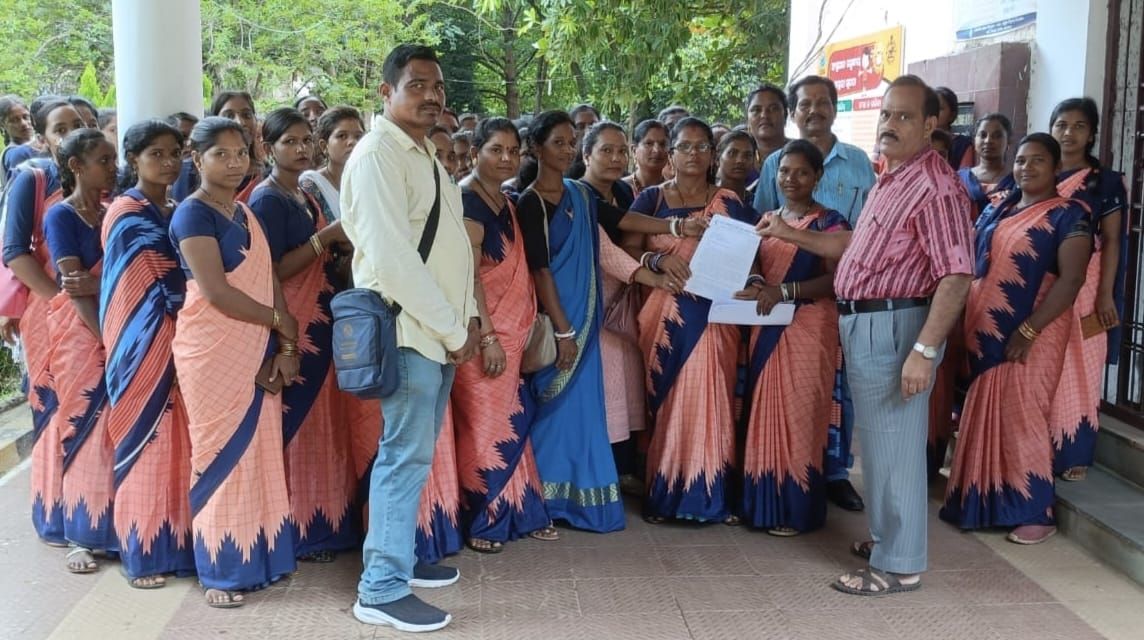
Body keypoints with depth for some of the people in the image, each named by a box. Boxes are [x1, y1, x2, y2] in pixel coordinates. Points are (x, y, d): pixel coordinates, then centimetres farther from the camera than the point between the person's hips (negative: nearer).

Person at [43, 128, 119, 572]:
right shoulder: (61, 216, -5)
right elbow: (73, 287, -11)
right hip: (82, 333, -4)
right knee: (86, 428, -2)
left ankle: (115, 529, 14)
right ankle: (82, 536, 6)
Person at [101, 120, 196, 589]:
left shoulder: (175, 212, 16)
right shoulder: (127, 213, -8)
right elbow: (177, 271, -17)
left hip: (177, 338, 7)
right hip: (141, 342, -7)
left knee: (177, 439, 7)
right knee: (146, 438, -3)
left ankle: (176, 541, 15)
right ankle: (142, 552, 5)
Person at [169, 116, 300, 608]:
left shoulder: (245, 213, 14)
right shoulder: (193, 213, -9)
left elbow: (268, 282, 10)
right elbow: (216, 291, -18)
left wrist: (285, 347, -2)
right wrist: (282, 322, -8)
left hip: (257, 353, 7)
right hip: (213, 353, -7)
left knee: (260, 452, 10)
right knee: (223, 455, -1)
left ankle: (260, 555, 21)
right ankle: (221, 571, 9)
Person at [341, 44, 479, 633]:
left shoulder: (426, 157, 16)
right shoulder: (378, 154, -14)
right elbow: (390, 258, -22)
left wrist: (467, 315, 7)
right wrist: (452, 329, -17)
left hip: (439, 327, 9)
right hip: (407, 328, -9)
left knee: (414, 452, 16)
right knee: (407, 455, -6)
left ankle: (398, 555, 28)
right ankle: (382, 590, 1)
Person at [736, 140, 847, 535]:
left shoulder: (830, 222, -4)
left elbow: (835, 280, -14)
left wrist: (785, 291, -23)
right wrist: (755, 284, -7)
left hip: (808, 327, -6)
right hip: (766, 327, 6)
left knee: (797, 411, -4)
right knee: (763, 411, 6)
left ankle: (796, 509, 4)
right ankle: (760, 501, 14)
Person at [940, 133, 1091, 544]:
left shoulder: (1067, 216, -6)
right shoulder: (995, 210, 13)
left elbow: (1070, 280, -14)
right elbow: (972, 265, 17)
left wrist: (1029, 330, -20)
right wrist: (969, 324, 7)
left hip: (1029, 335, -6)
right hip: (984, 331, 6)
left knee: (1022, 417, -5)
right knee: (984, 417, 11)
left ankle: (1035, 513, 4)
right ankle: (983, 500, 22)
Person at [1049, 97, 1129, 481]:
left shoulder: (1105, 182, 1)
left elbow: (1112, 241, -2)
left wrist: (1105, 295, -10)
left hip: (1082, 289, -3)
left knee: (1077, 371, 1)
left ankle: (1073, 454, 8)